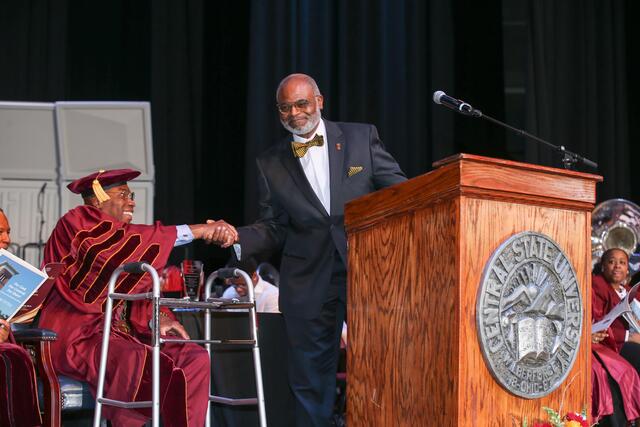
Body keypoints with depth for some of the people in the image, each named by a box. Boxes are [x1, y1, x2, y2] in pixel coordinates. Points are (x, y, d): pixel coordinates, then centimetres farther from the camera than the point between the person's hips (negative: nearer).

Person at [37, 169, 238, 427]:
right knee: (135, 359, -37)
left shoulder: (118, 232, 22)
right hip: (75, 337, -9)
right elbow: (122, 242, -23)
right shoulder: (77, 223, -5)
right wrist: (197, 230, -24)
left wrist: (155, 318, -6)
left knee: (194, 357, -7)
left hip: (116, 333, 9)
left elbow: (134, 294, 18)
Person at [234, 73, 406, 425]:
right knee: (310, 379, 5)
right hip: (308, 284, 1)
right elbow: (273, 230, 9)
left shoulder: (361, 136, 6)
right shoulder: (271, 164, 9)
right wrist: (236, 239, -9)